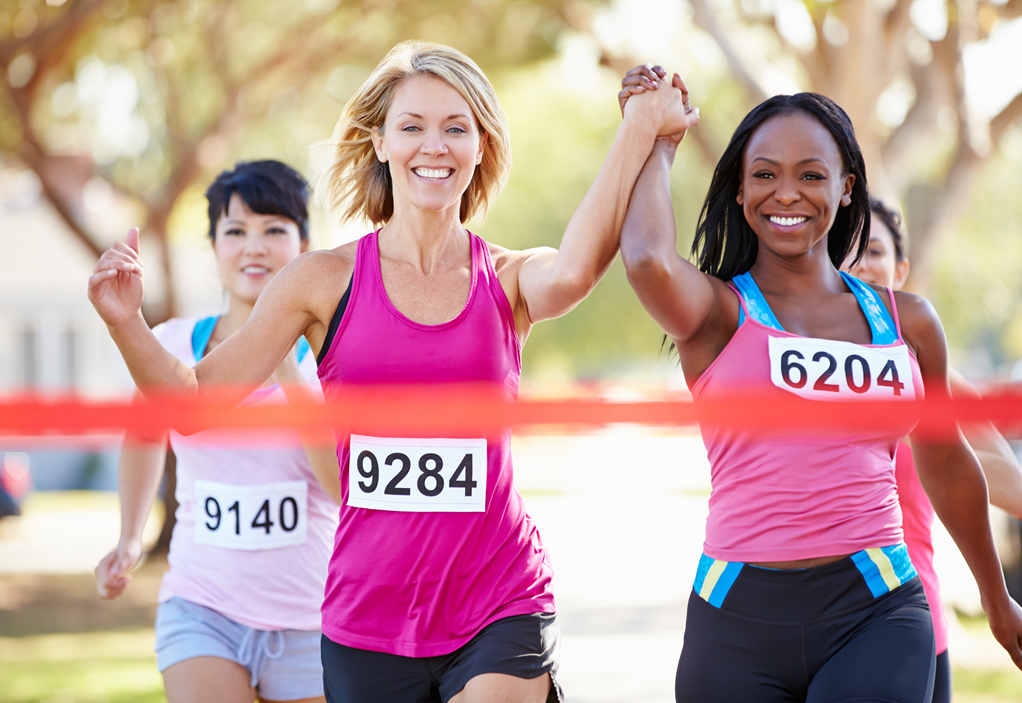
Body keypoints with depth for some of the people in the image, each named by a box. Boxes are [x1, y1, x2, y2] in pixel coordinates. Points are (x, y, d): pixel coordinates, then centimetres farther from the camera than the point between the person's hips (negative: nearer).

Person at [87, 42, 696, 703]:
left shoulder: (510, 280, 2)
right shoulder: (327, 281, 3)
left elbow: (573, 272, -22)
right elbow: (195, 398, 3)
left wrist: (641, 127, -22)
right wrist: (126, 322, -14)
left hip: (499, 607, -1)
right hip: (367, 617, 2)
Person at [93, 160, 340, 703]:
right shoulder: (170, 346, 1)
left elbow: (352, 489, -19)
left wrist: (288, 375, -24)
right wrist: (129, 539, 23)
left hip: (308, 625, 0)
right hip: (200, 610, 0)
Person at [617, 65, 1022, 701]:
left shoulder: (907, 322, 12)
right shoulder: (716, 312, 3)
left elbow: (945, 462, 26)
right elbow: (648, 262, -21)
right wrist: (659, 142, -2)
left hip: (876, 609, 1)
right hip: (741, 621, -1)